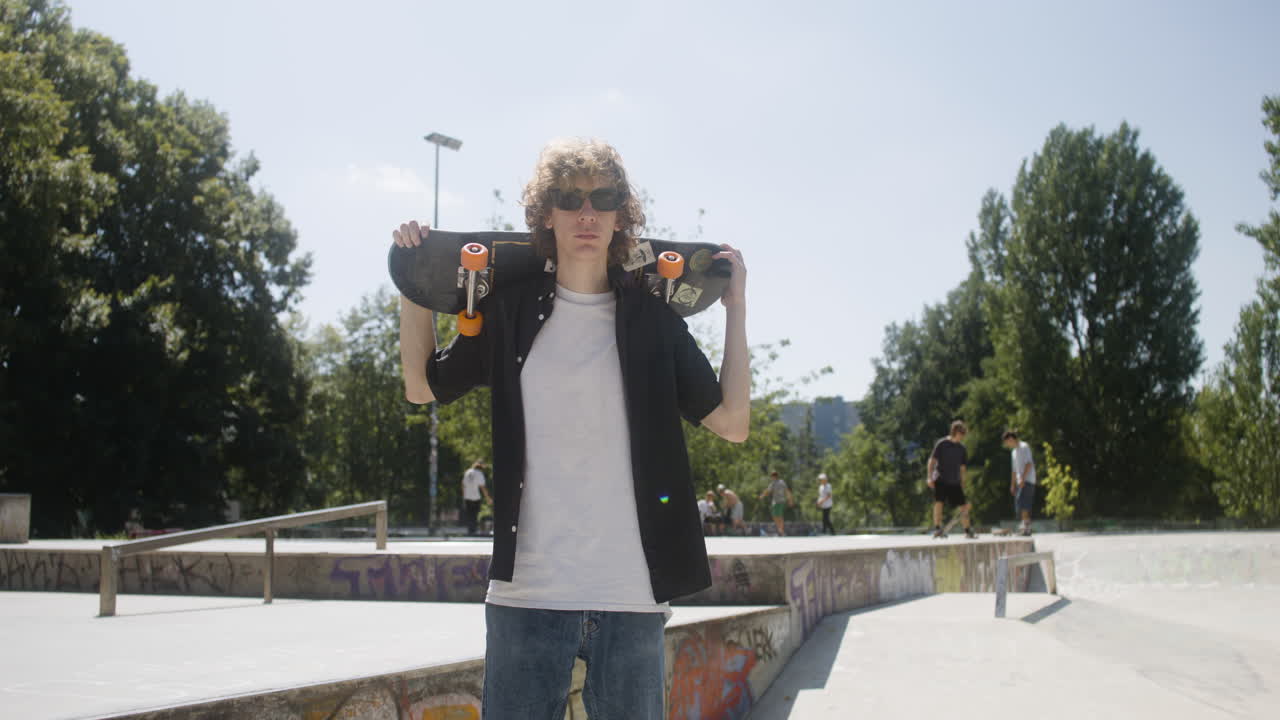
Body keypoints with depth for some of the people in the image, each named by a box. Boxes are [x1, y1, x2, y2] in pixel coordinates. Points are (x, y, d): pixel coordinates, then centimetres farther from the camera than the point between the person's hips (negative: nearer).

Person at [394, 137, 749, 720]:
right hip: (527, 591, 0)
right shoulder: (510, 309, 6)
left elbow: (732, 424, 3)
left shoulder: (653, 316, 5)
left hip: (634, 596, 0)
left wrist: (736, 307, 5)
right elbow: (422, 388, 17)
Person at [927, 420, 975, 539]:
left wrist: (962, 482, 15)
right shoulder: (941, 444, -6)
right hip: (940, 480, -5)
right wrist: (930, 477, -14)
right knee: (938, 502, -18)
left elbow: (963, 466, 16)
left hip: (955, 481, 5)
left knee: (963, 506, 4)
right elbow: (932, 460, -7)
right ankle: (937, 529, -12)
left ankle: (967, 530, 16)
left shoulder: (961, 448, 8)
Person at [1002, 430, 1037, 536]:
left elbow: (1029, 464, -15)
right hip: (1020, 482, 9)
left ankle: (1026, 527, -21)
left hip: (1027, 480, -9)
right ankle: (1026, 527, 9)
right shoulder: (1014, 451, 22)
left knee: (1023, 503, -18)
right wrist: (1012, 484, 21)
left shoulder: (1024, 447, -5)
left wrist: (1023, 478, -22)